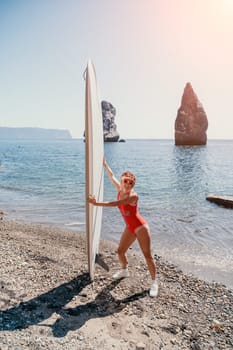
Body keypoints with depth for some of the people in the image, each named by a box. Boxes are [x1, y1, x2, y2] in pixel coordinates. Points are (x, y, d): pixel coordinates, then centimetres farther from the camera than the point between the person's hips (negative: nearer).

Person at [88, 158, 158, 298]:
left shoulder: (133, 196, -23)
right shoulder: (120, 190, -1)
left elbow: (114, 204, -29)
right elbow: (112, 176, 11)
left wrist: (96, 203, -27)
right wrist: (104, 163, 15)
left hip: (141, 227, -8)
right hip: (130, 228, 8)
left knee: (147, 255, -3)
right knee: (120, 251, 15)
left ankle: (154, 282, 12)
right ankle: (124, 270, 42)